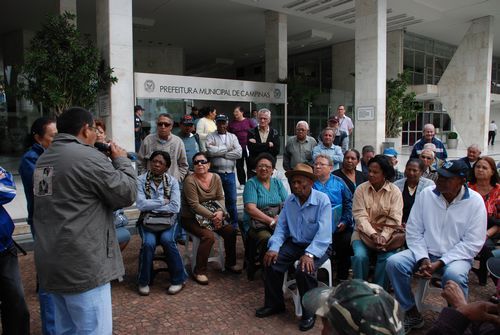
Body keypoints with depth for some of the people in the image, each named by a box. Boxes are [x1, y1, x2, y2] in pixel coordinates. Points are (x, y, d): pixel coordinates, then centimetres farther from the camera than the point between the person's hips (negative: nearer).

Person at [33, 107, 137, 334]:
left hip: (51, 263, 9)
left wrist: (109, 162, 14)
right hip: (82, 265, -9)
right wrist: (121, 161, 3)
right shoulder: (89, 158, -17)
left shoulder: (44, 159, 11)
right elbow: (127, 194, -11)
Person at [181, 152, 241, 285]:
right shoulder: (190, 180, -17)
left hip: (212, 215, 6)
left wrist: (220, 212, -18)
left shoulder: (215, 177, 1)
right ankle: (199, 271, -11)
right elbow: (194, 205, -20)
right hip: (191, 218, -6)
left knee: (230, 230, -11)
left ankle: (230, 263, 12)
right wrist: (212, 216, -24)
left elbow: (220, 198, 2)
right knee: (208, 236, -29)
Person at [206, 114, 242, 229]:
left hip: (230, 173, 2)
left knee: (231, 200, 8)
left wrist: (220, 153, -8)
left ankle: (234, 224, 20)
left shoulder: (233, 137, 10)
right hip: (215, 172, -2)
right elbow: (210, 151, -16)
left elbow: (239, 153, -5)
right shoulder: (211, 136, 3)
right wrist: (227, 148, -7)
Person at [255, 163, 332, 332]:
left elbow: (324, 231, -25)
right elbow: (281, 227, 2)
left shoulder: (322, 200, -17)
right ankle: (274, 304, 11)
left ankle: (309, 311, -4)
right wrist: (274, 247, -15)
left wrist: (310, 254, -38)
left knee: (304, 271, -30)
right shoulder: (289, 200, 2)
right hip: (294, 243, 6)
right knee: (271, 263, -12)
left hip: (318, 246, -6)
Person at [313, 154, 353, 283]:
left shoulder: (338, 182, 13)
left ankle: (342, 276, 0)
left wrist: (345, 221, -4)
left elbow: (349, 203, 10)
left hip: (340, 225, 1)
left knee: (346, 241, -23)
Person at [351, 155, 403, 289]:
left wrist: (383, 237, -23)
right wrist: (373, 234, -22)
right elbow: (360, 216, -8)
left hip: (386, 234, 0)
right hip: (364, 232, 1)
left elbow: (394, 219, -8)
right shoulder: (361, 189, 1)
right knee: (360, 256, -25)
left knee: (388, 258, -27)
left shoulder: (394, 191, -1)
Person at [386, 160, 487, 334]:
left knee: (454, 276, -35)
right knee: (393, 263, -21)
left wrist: (439, 263, -18)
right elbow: (413, 231, -1)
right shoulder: (426, 194, -3)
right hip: (425, 252, 3)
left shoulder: (475, 201, -9)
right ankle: (412, 314, -2)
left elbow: (472, 243, -11)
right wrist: (423, 259, -15)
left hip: (456, 255, -3)